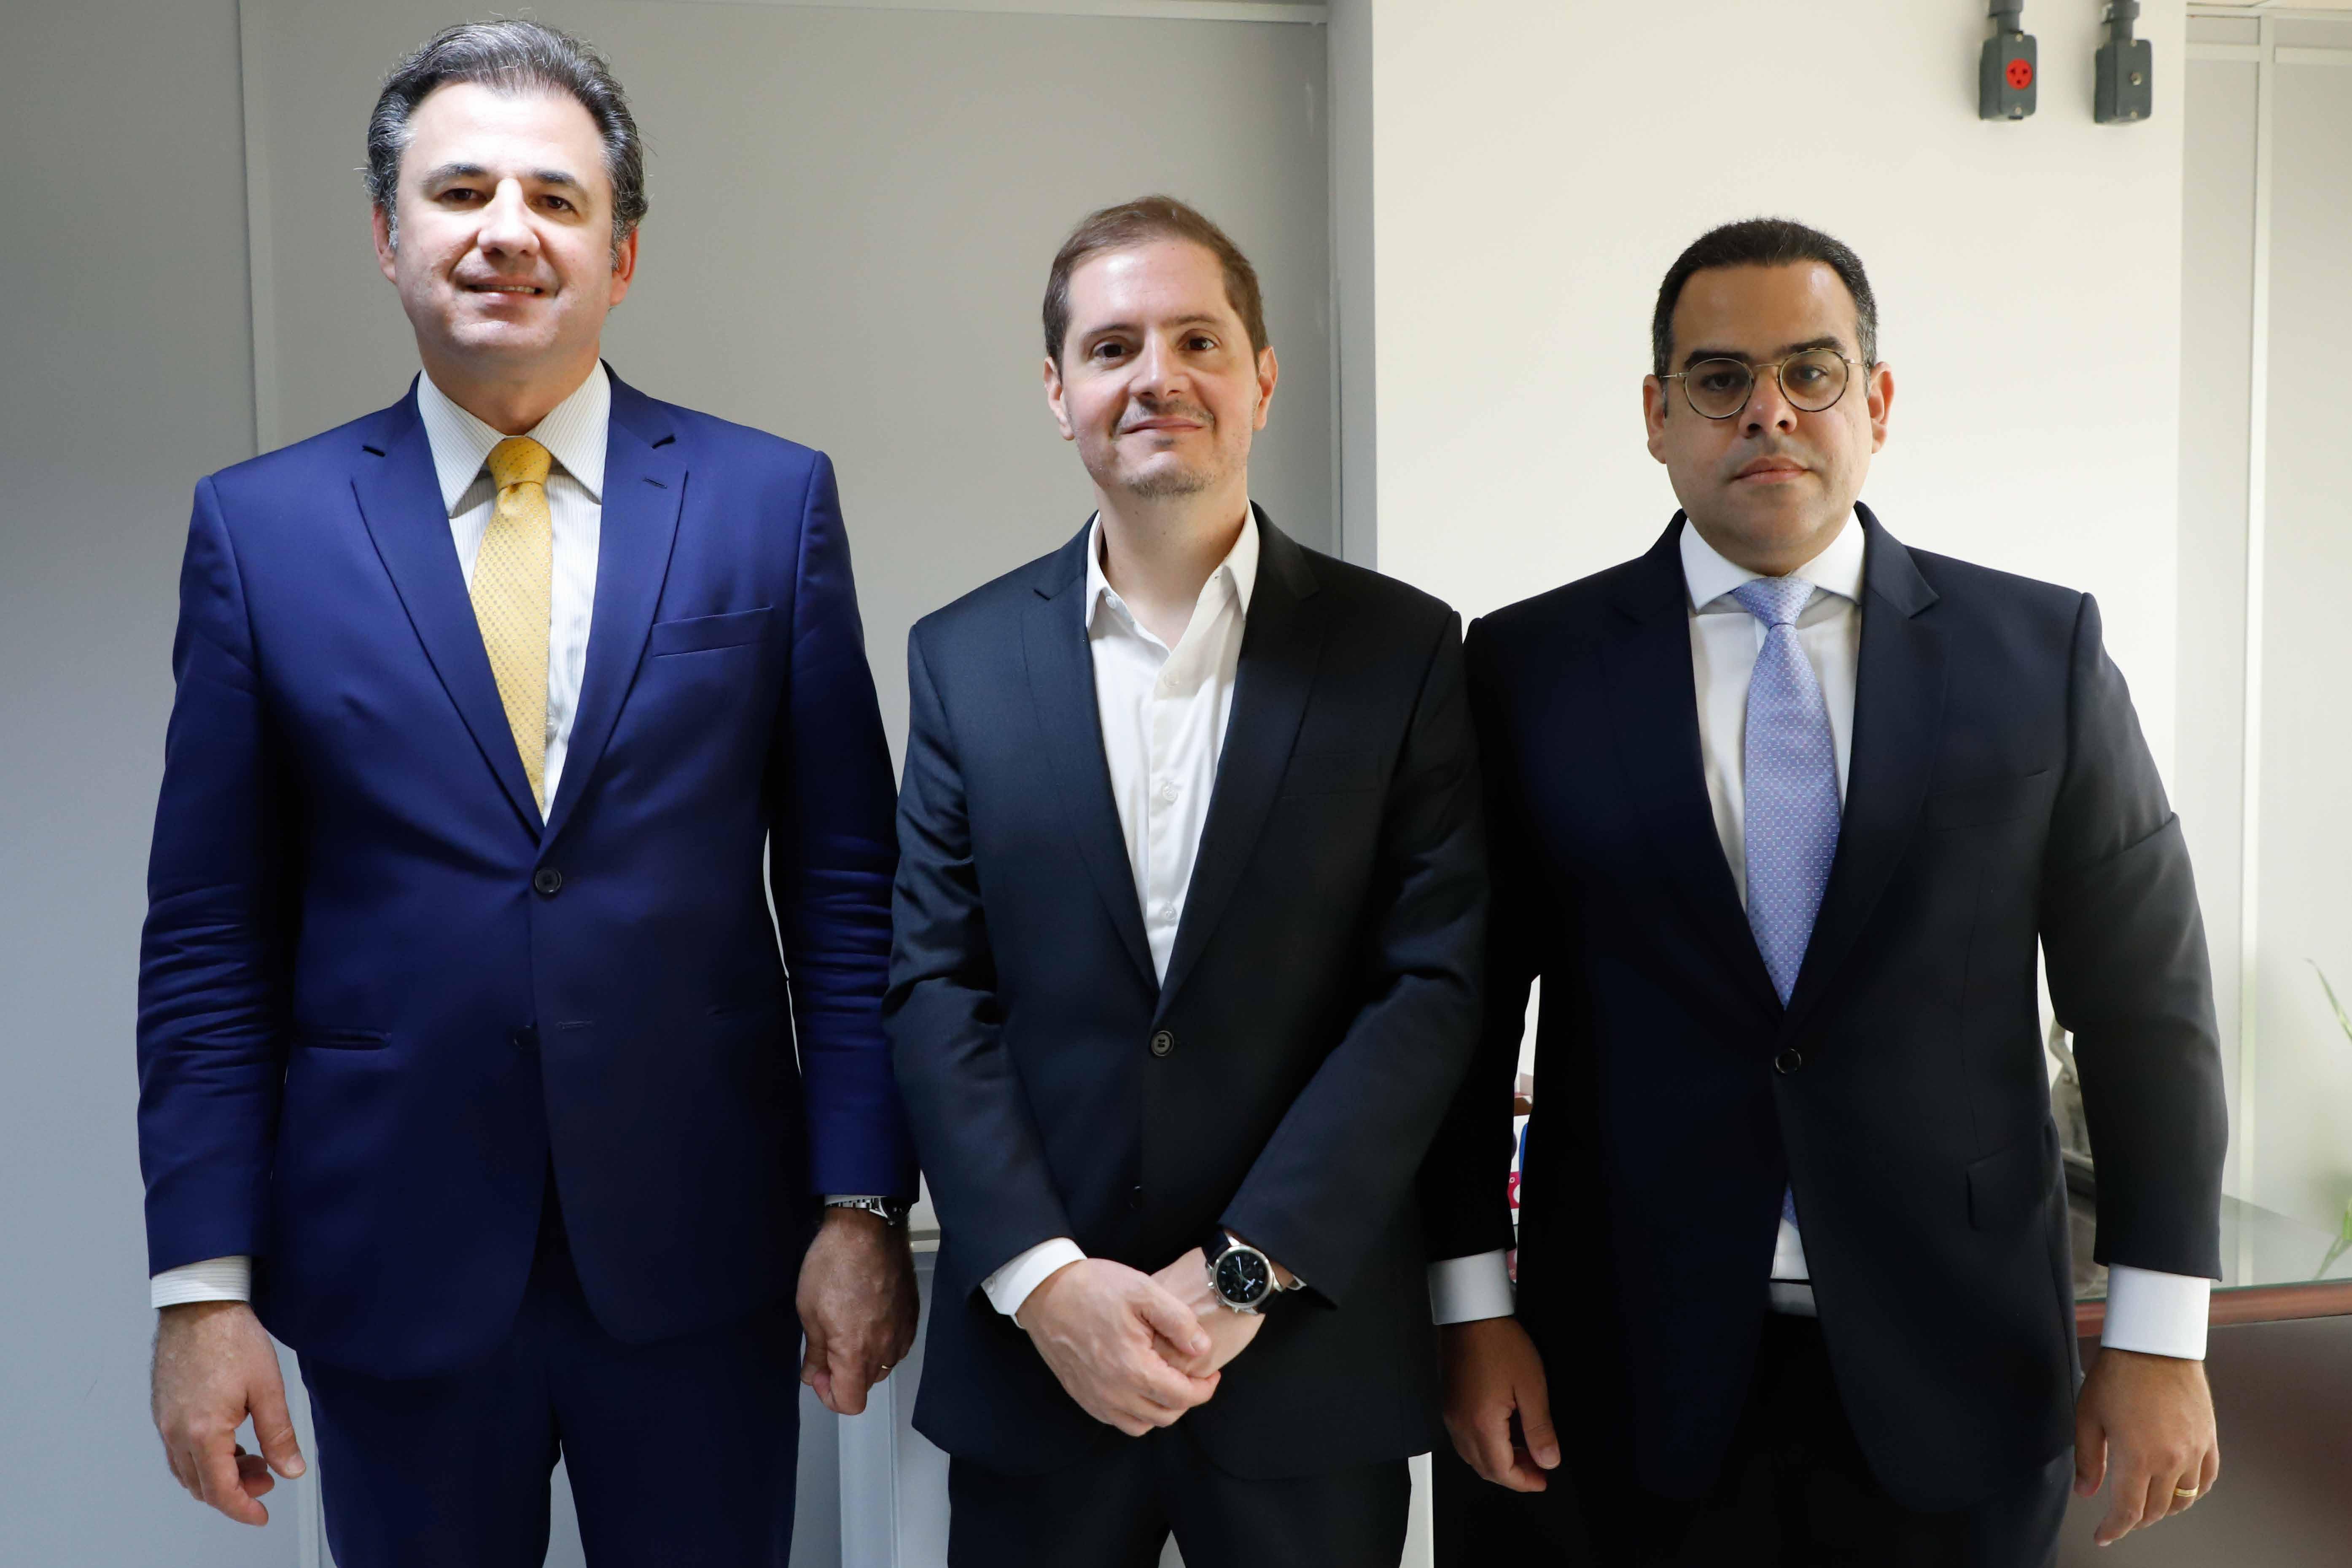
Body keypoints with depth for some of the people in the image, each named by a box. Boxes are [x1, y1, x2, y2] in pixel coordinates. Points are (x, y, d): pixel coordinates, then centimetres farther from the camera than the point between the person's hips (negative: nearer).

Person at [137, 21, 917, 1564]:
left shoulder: (773, 500, 0)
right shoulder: (260, 525, 1)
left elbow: (844, 888, 0)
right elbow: (210, 941, 1)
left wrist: (863, 1204, -4)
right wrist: (204, 1283, -2)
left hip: (702, 1250, 0)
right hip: (391, 1263, 1)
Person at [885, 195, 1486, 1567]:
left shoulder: (1401, 651, -2)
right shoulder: (966, 656, 3)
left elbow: (1435, 986, -7)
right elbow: (936, 988, -1)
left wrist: (1243, 1274, -13)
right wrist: (1044, 1278, -11)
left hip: (1311, 1354, -1)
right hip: (1034, 1352, 1)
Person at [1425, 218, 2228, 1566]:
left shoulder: (2040, 651, -1)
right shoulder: (1532, 669, -2)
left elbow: (2144, 1000, 1)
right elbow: (1468, 1006, 0)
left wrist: (2160, 1344, -1)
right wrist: (1475, 1307, -2)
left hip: (1953, 1373, 1)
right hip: (1637, 1374, 0)